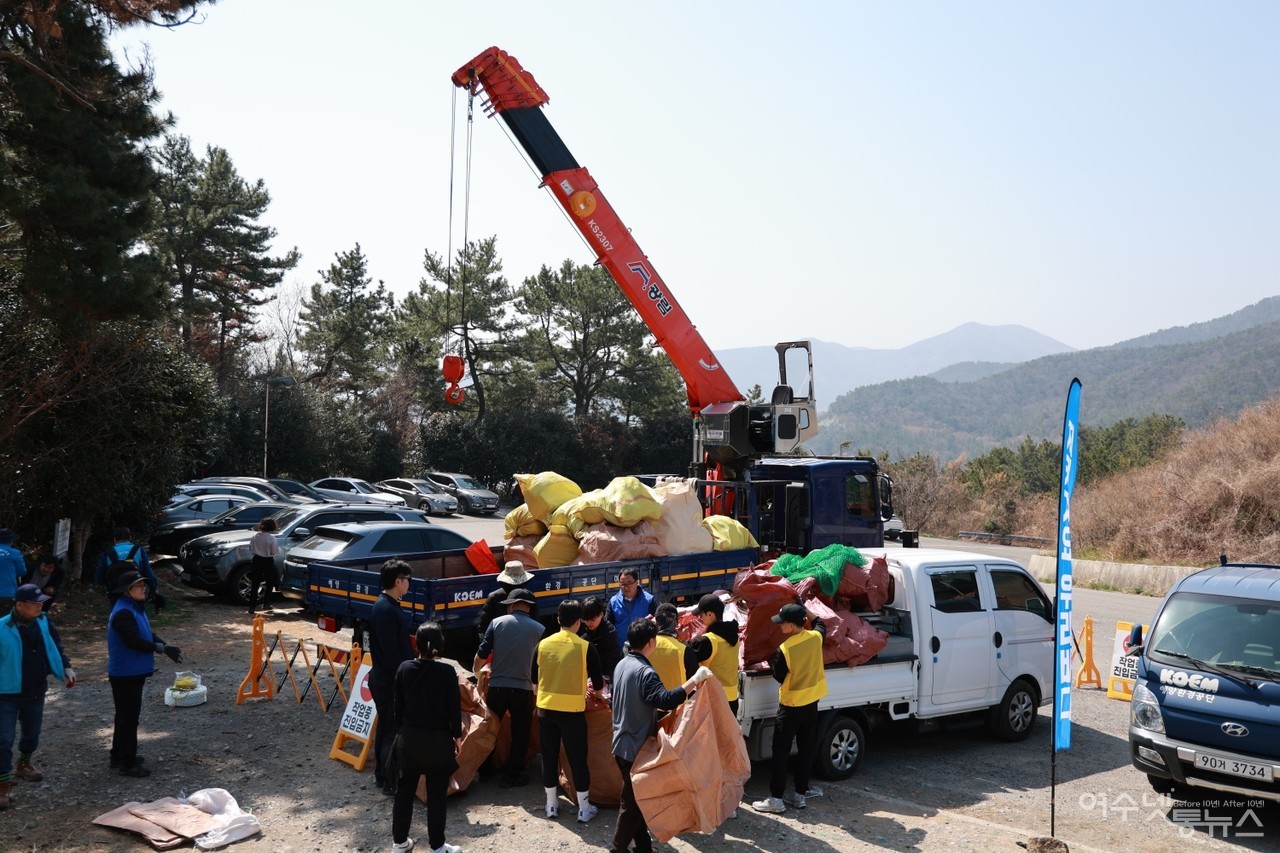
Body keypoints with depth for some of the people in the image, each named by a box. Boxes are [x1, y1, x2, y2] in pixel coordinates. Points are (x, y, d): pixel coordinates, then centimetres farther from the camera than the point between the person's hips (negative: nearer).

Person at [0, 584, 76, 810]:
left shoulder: (42, 622, -3)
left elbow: (56, 646, 10)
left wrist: (66, 667, 0)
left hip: (36, 691, 5)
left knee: (32, 733, 22)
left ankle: (24, 764, 46)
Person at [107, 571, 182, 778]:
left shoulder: (135, 608, 10)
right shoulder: (123, 613, -21)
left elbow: (147, 634, 12)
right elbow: (133, 641, -27)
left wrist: (166, 646, -4)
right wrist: (163, 649, -22)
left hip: (134, 672, 10)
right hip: (125, 674, -10)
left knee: (126, 715, 19)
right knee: (128, 717, -3)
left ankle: (119, 755, 31)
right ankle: (128, 763, 5)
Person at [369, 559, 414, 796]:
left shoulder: (389, 605, 10)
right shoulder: (386, 609, -22)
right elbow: (390, 651, -24)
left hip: (387, 679, 10)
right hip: (389, 681, -10)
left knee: (385, 728, 19)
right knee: (391, 731, -1)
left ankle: (381, 775, 31)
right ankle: (390, 782, 8)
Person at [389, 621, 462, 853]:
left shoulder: (404, 668, -5)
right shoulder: (446, 671, -15)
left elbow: (397, 705, 3)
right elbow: (454, 707, -9)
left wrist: (400, 731, 15)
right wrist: (457, 736, 3)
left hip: (410, 737, 4)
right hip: (438, 738, -4)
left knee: (404, 789, 16)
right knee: (436, 794, 6)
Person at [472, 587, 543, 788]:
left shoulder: (497, 623, -1)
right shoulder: (538, 629, 0)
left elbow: (481, 654, -2)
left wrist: (477, 673, 17)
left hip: (496, 686, 1)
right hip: (523, 688, -1)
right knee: (520, 733, 12)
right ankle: (512, 775, 15)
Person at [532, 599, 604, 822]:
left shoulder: (543, 644, -2)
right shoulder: (585, 647, -11)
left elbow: (534, 678, 11)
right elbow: (598, 684, -3)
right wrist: (598, 686, 20)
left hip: (545, 709, 3)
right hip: (572, 712, -3)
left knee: (549, 758, 15)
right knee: (578, 760, 8)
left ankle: (551, 805, 26)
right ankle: (584, 809, 16)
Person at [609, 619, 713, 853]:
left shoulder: (622, 665, 6)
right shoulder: (644, 672, -23)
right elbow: (666, 700, -37)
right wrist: (694, 680, -38)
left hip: (623, 743, 9)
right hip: (636, 746, -9)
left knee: (635, 798, 17)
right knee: (632, 803, 3)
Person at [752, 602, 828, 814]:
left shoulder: (784, 650, -24)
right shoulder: (816, 637, -7)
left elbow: (779, 677, -10)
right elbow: (821, 625, 18)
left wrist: (772, 660, 5)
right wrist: (805, 610, 21)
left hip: (791, 705, -6)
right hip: (811, 702, 6)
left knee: (780, 752, 2)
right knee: (806, 749, 14)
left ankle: (776, 799, 3)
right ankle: (800, 793, 20)